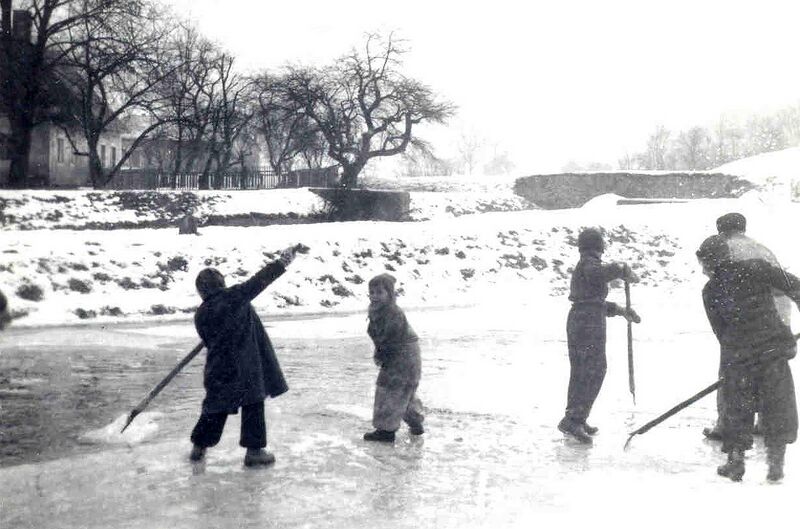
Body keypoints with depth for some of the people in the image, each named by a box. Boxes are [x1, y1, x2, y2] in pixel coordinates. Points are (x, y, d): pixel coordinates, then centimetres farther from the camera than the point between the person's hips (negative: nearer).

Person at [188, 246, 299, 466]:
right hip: (246, 366, -5)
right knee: (253, 405, 4)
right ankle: (254, 450, 7)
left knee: (216, 407, 17)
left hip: (218, 369, 5)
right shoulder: (233, 297, -11)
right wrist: (282, 262, 0)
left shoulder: (201, 315, 3)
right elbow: (260, 280, -8)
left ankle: (199, 446, 26)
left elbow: (209, 341, 13)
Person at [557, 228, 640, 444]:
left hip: (578, 321, 10)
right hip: (590, 323, -10)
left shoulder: (584, 266, 18)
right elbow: (612, 270, -35)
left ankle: (576, 420, 22)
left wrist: (622, 311, 21)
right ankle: (573, 420, -13)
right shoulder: (590, 265, -12)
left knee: (580, 372, 15)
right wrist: (628, 273, -14)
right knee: (595, 371, -8)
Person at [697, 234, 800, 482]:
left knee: (736, 409, 14)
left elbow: (720, 331, 6)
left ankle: (735, 463, 20)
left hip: (736, 359, 0)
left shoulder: (710, 292, 1)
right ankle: (775, 464, 14)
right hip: (773, 349, 0)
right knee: (777, 408, 11)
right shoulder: (756, 268, -3)